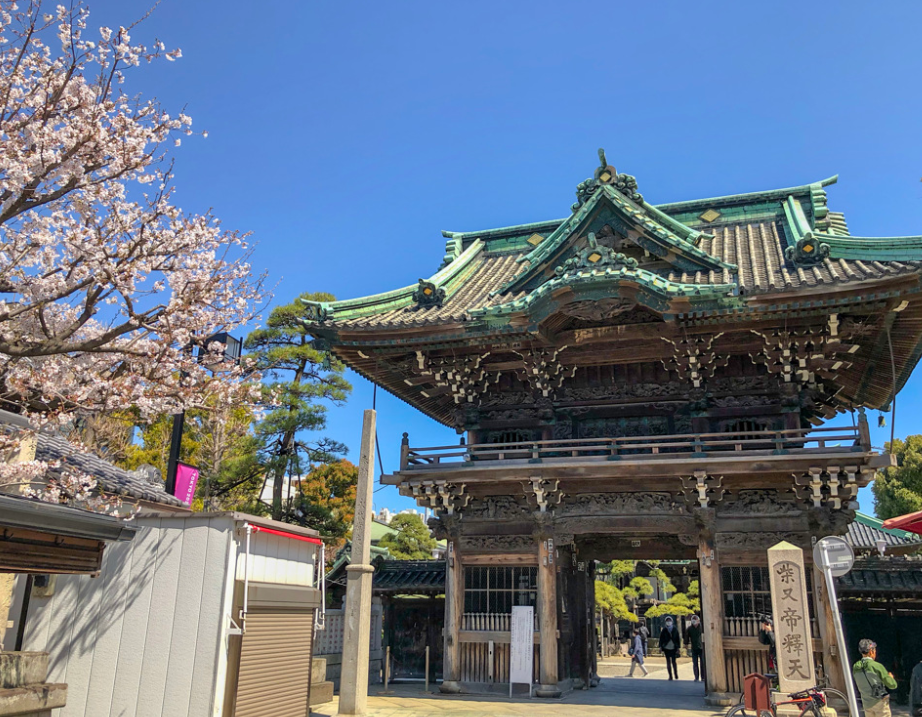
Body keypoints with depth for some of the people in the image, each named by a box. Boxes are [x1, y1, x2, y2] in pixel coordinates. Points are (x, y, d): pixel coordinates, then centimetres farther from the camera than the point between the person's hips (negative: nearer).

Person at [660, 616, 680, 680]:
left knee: (673, 661, 2)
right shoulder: (664, 630, 0)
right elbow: (661, 639, 2)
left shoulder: (675, 630, 1)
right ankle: (670, 676, 8)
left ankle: (676, 675, 17)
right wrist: (661, 648, -2)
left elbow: (678, 639, 5)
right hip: (666, 648, 0)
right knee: (668, 662, 3)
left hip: (673, 648, 0)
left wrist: (678, 648, 1)